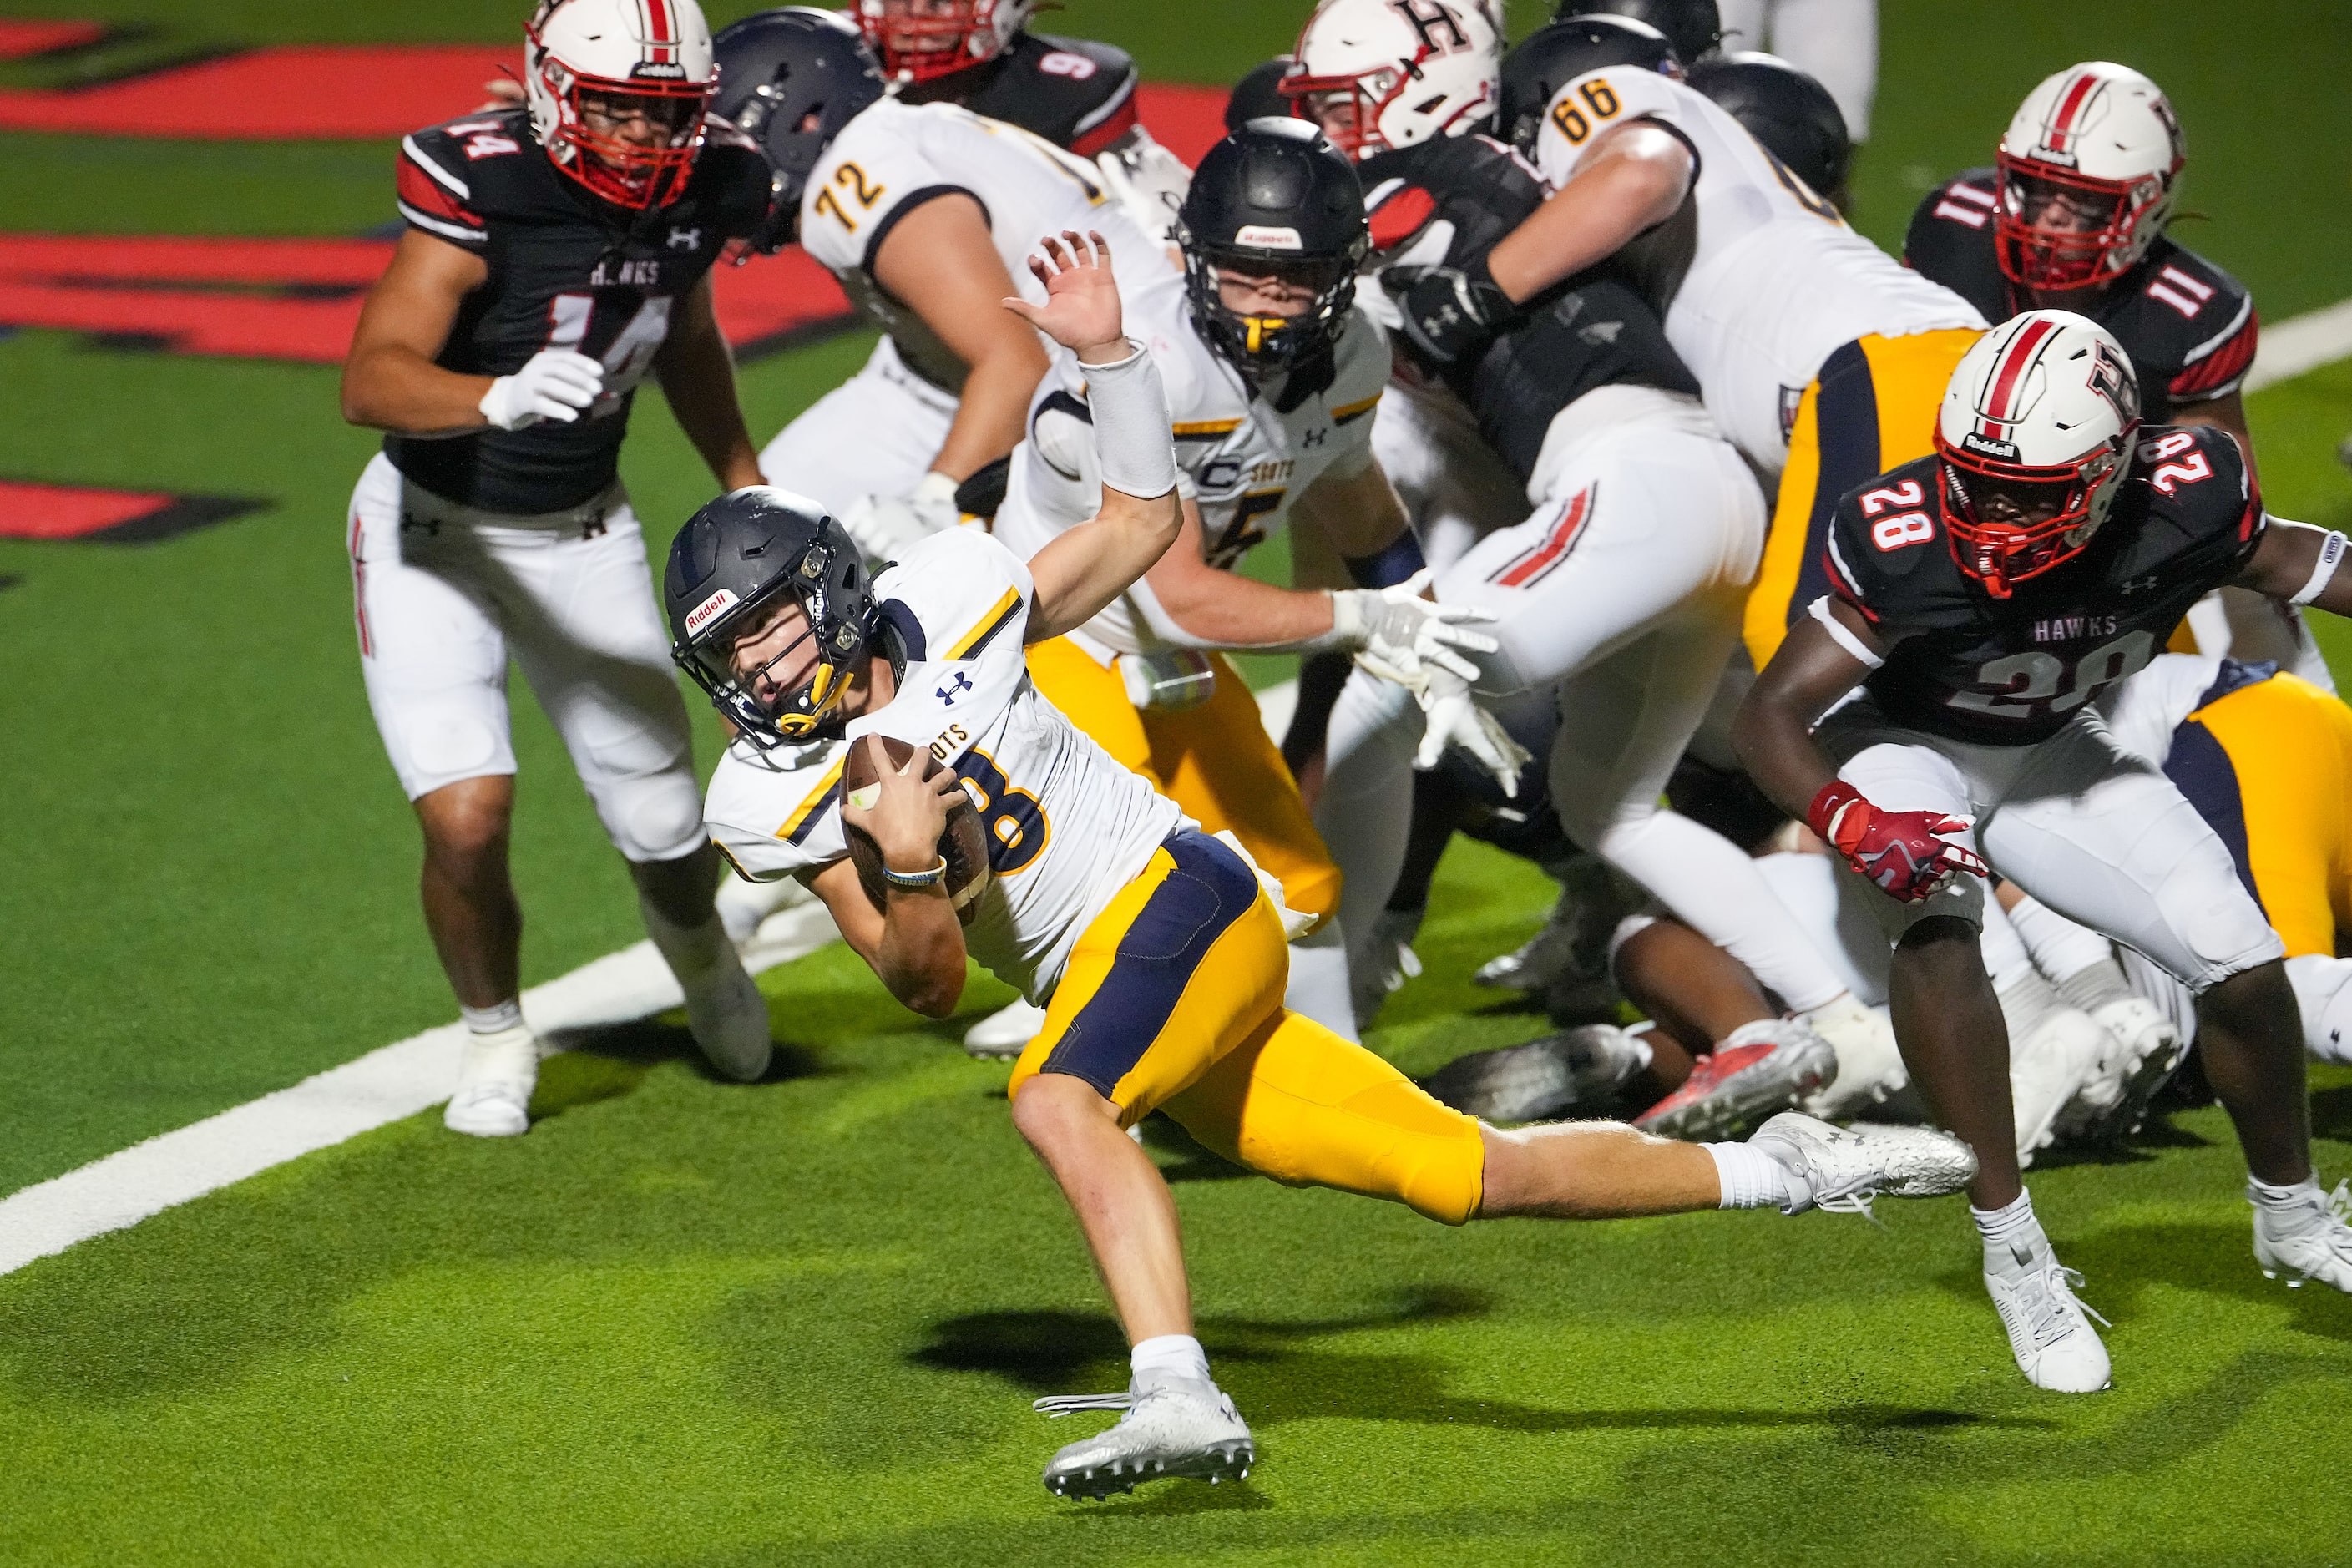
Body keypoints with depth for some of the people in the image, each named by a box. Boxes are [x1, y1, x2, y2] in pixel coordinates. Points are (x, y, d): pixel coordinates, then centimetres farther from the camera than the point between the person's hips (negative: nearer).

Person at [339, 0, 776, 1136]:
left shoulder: (701, 189, -10)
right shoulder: (485, 190, -28)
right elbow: (371, 381, -38)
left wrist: (747, 489, 15)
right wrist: (502, 397, -55)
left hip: (582, 532, 4)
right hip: (434, 529, -4)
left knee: (666, 836, 6)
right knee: (467, 821, -19)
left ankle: (700, 957, 45)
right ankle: (495, 1041, 12)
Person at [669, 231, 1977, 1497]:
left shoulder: (947, 600, -2)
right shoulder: (777, 802, 3)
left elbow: (1144, 522, 12)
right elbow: (932, 982, 0)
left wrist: (1108, 351, 1)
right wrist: (906, 867, -20)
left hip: (1182, 893, -4)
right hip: (1099, 967, 4)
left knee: (1056, 1102, -33)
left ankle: (1180, 1398, -42)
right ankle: (1779, 1172, 13)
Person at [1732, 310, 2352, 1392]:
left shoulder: (2183, 508, -29)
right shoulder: (1907, 545, -36)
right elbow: (1770, 713, -30)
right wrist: (1854, 826, -46)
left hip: (2050, 754, 3)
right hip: (1907, 748, -3)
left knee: (2241, 963, -4)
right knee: (1936, 921, -35)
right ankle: (2012, 1249, -24)